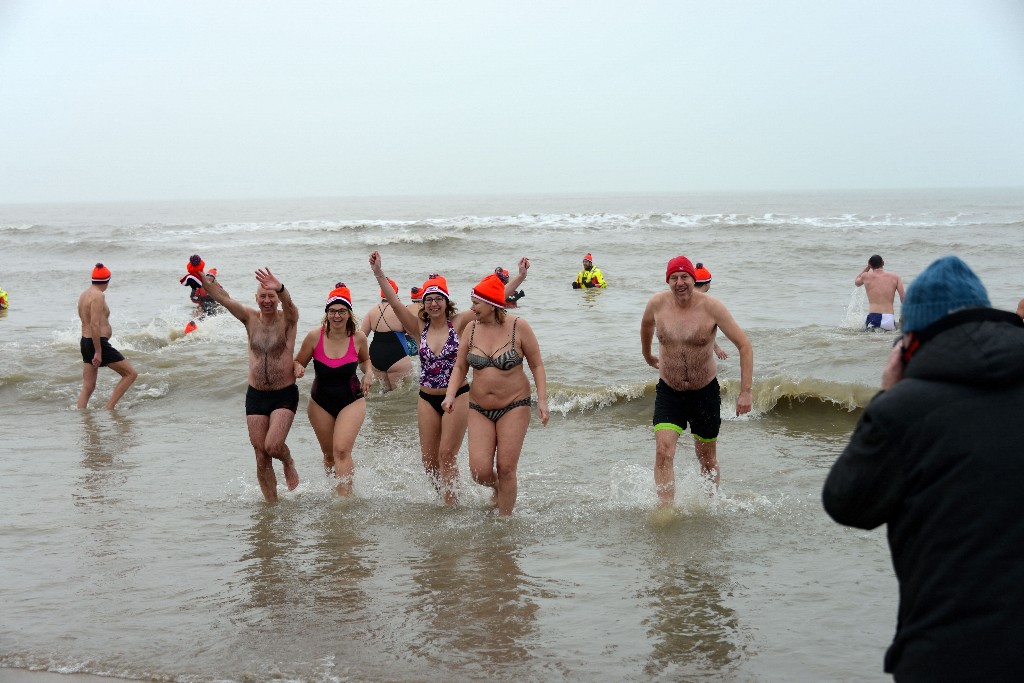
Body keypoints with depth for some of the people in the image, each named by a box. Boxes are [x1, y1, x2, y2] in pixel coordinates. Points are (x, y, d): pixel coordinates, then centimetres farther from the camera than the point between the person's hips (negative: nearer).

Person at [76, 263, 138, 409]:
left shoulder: (83, 295, 14)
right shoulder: (98, 296, -16)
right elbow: (95, 325, -23)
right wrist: (98, 352, -23)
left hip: (85, 341, 10)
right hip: (98, 343, -10)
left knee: (88, 386, 11)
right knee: (131, 374, -2)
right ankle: (109, 407, -4)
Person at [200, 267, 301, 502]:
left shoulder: (287, 319, -6)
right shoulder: (251, 318, 2)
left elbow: (288, 303, -30)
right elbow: (223, 298, -11)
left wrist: (280, 289, -53)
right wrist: (202, 279, -27)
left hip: (284, 395, -3)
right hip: (255, 395, 4)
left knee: (273, 446, -19)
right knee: (261, 457, 4)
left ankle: (289, 463, 15)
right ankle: (272, 504, 18)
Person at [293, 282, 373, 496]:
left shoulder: (358, 338, -9)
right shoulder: (315, 336, -12)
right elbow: (298, 362, 0)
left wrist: (368, 373, -6)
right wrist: (298, 369, -23)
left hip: (352, 401, -2)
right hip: (321, 402, 2)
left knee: (341, 450, -19)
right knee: (329, 454, 13)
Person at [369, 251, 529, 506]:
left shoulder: (458, 323, -5)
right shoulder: (420, 328, 2)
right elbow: (395, 303, -7)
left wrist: (519, 277, -17)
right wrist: (379, 274, -18)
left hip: (457, 396, -4)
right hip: (427, 399, 4)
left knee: (447, 454, -6)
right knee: (429, 459, 7)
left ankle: (451, 506, 2)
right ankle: (445, 497, 26)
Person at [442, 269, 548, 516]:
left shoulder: (518, 327, -7)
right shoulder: (471, 329, 2)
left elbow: (537, 365, -1)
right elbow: (460, 367, 8)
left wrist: (542, 399, -10)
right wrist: (450, 394, -8)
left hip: (514, 406, -3)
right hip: (479, 408, 3)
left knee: (506, 469, -6)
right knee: (479, 471, -6)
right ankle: (498, 489, 29)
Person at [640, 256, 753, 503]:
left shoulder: (711, 307, -16)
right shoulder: (657, 303, -8)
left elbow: (745, 346, -12)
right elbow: (646, 324, 18)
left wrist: (745, 392, -18)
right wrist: (647, 355, 31)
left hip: (705, 392, -1)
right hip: (668, 392, 1)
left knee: (707, 459, 14)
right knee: (663, 453, -18)